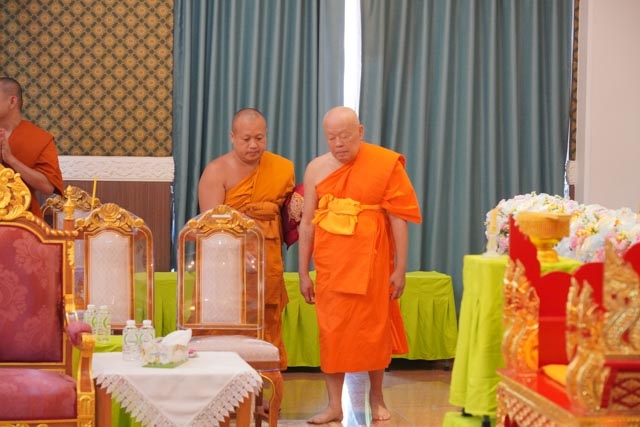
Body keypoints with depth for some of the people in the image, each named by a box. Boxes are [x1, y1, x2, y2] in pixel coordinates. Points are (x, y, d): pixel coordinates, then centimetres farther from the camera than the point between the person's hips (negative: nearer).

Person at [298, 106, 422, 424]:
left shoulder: (385, 164, -5)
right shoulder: (316, 168, 3)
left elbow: (399, 220, -4)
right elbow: (307, 223, 6)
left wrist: (400, 269, -6)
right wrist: (303, 274, 5)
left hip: (371, 262, -2)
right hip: (330, 264, 2)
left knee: (374, 329, 7)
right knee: (331, 332, 4)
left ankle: (376, 398, 25)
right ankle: (334, 405, 11)